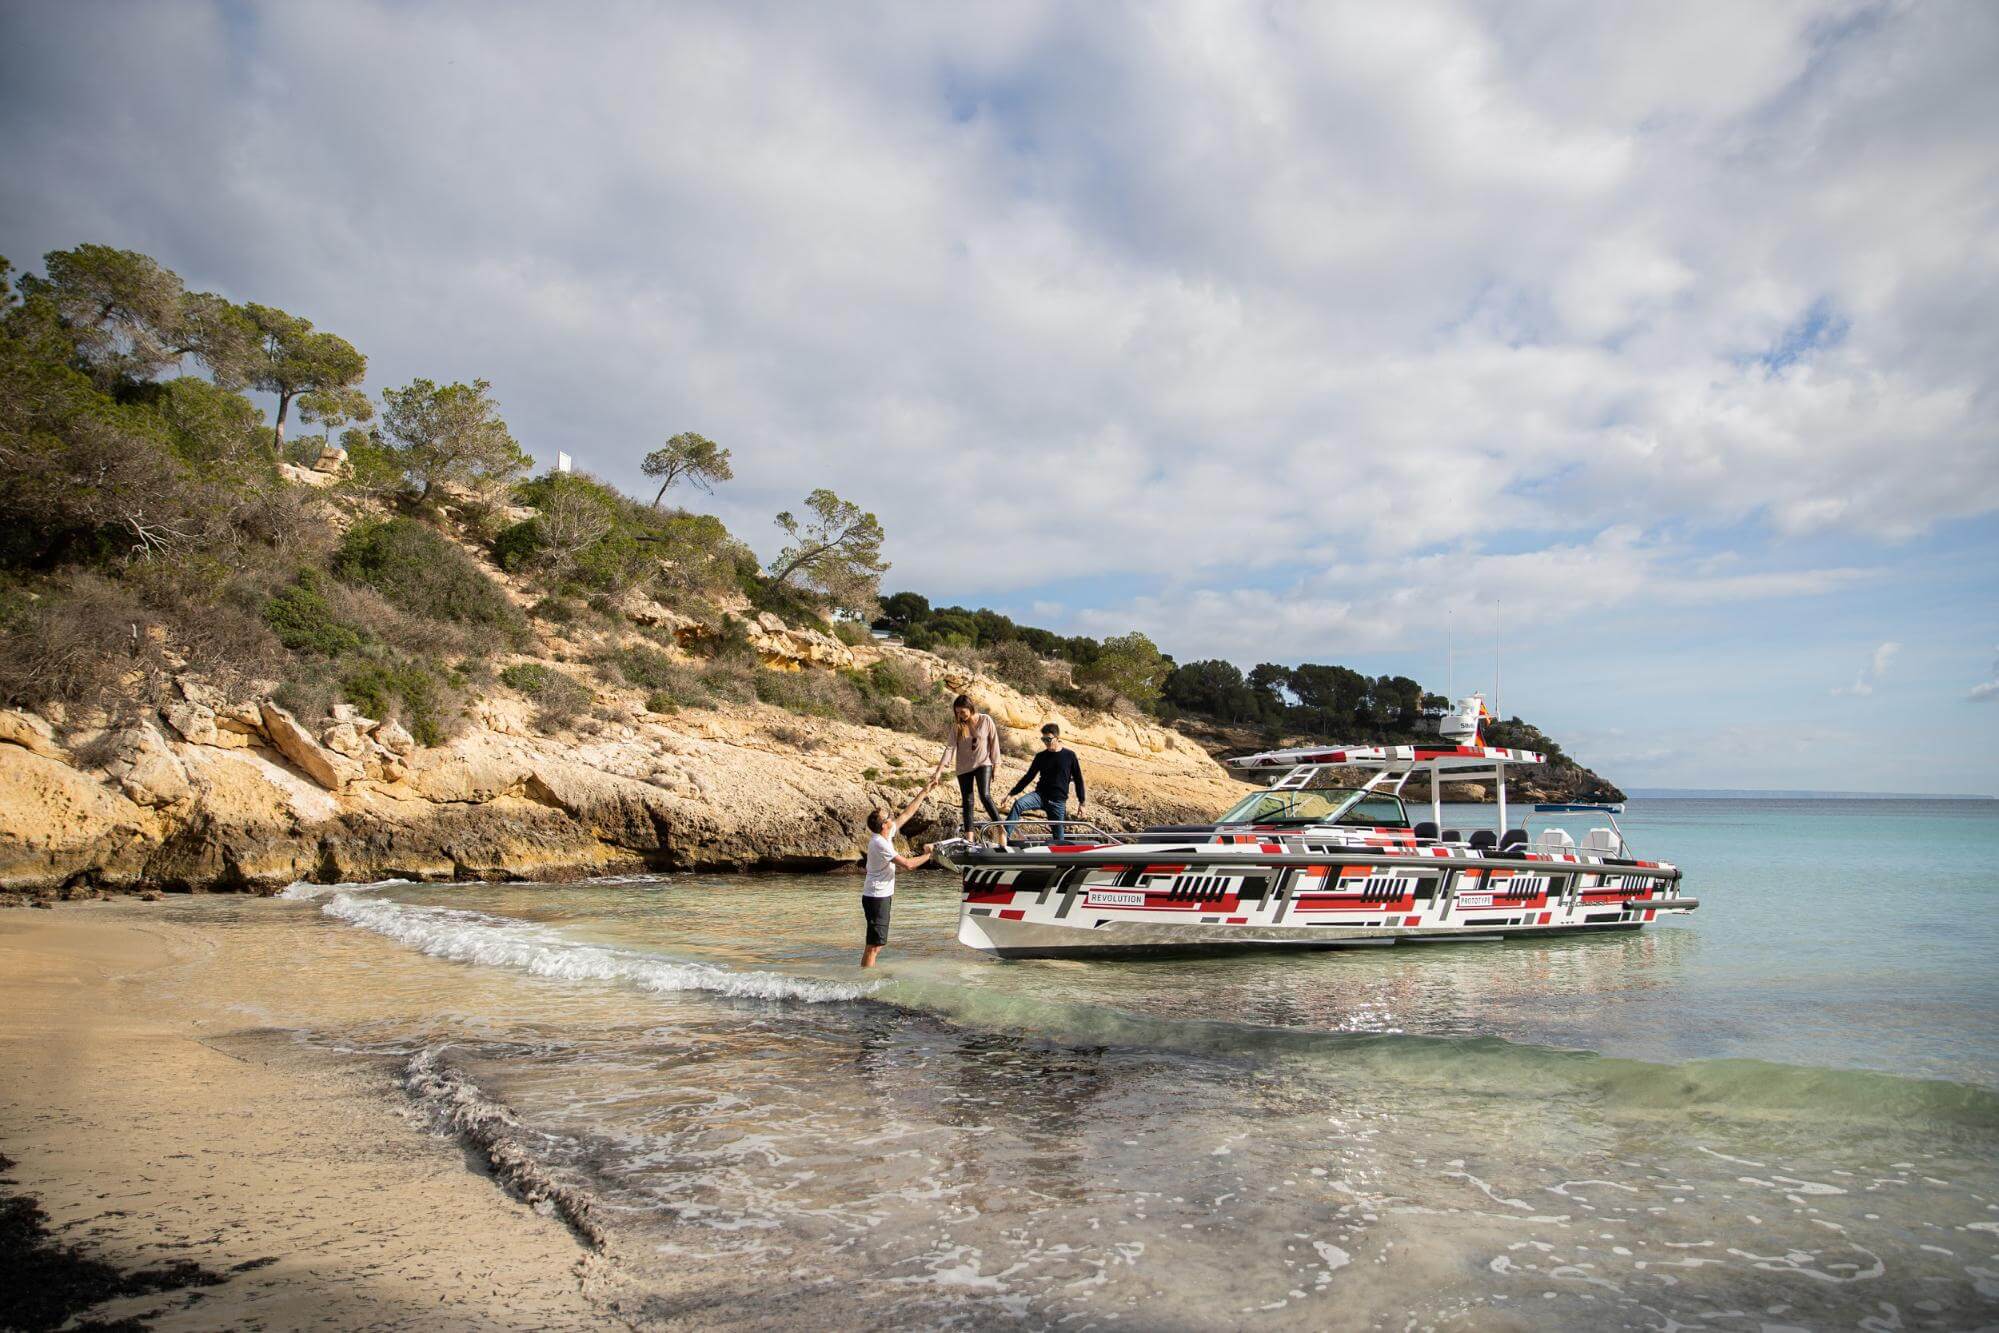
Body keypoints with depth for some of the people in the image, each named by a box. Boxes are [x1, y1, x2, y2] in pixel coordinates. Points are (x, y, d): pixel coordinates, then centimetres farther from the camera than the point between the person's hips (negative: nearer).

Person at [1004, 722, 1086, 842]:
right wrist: (1012, 793, 6)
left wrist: (1081, 802, 5)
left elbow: (1078, 779, 6)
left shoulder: (1069, 755, 0)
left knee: (1058, 836, 0)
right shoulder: (1041, 757, 6)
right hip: (1040, 794, 2)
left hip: (1058, 800, -2)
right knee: (1018, 804, -26)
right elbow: (1029, 776, 12)